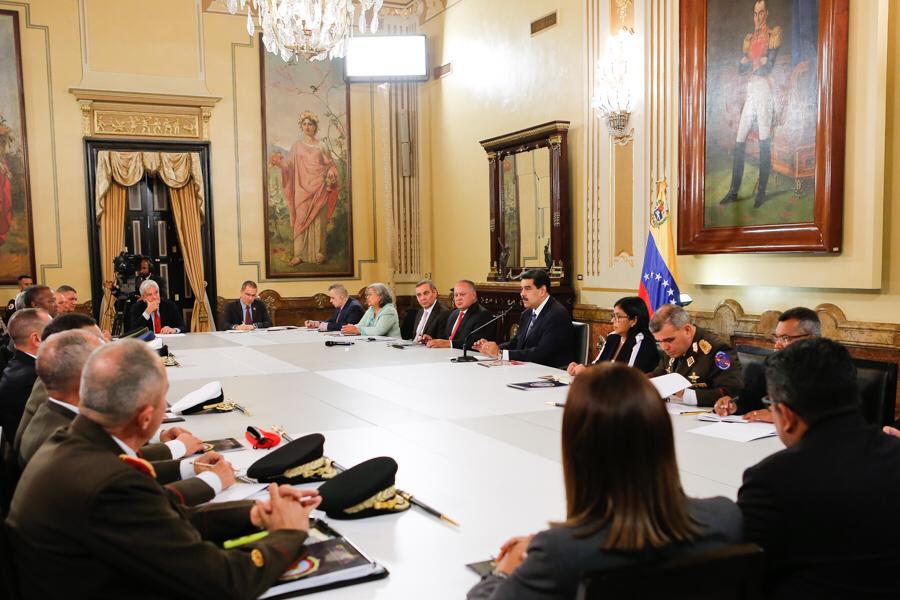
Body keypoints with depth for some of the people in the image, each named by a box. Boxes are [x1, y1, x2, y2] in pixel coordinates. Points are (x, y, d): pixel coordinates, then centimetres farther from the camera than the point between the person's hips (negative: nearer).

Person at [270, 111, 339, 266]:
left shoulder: (321, 146, 6)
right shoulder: (296, 146, 8)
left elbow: (330, 165, 7)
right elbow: (290, 166, 3)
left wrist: (330, 177, -11)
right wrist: (279, 160, -15)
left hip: (318, 190, -1)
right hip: (302, 189, 1)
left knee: (318, 221, 0)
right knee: (301, 221, 0)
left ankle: (319, 253, 8)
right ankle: (299, 254, 3)